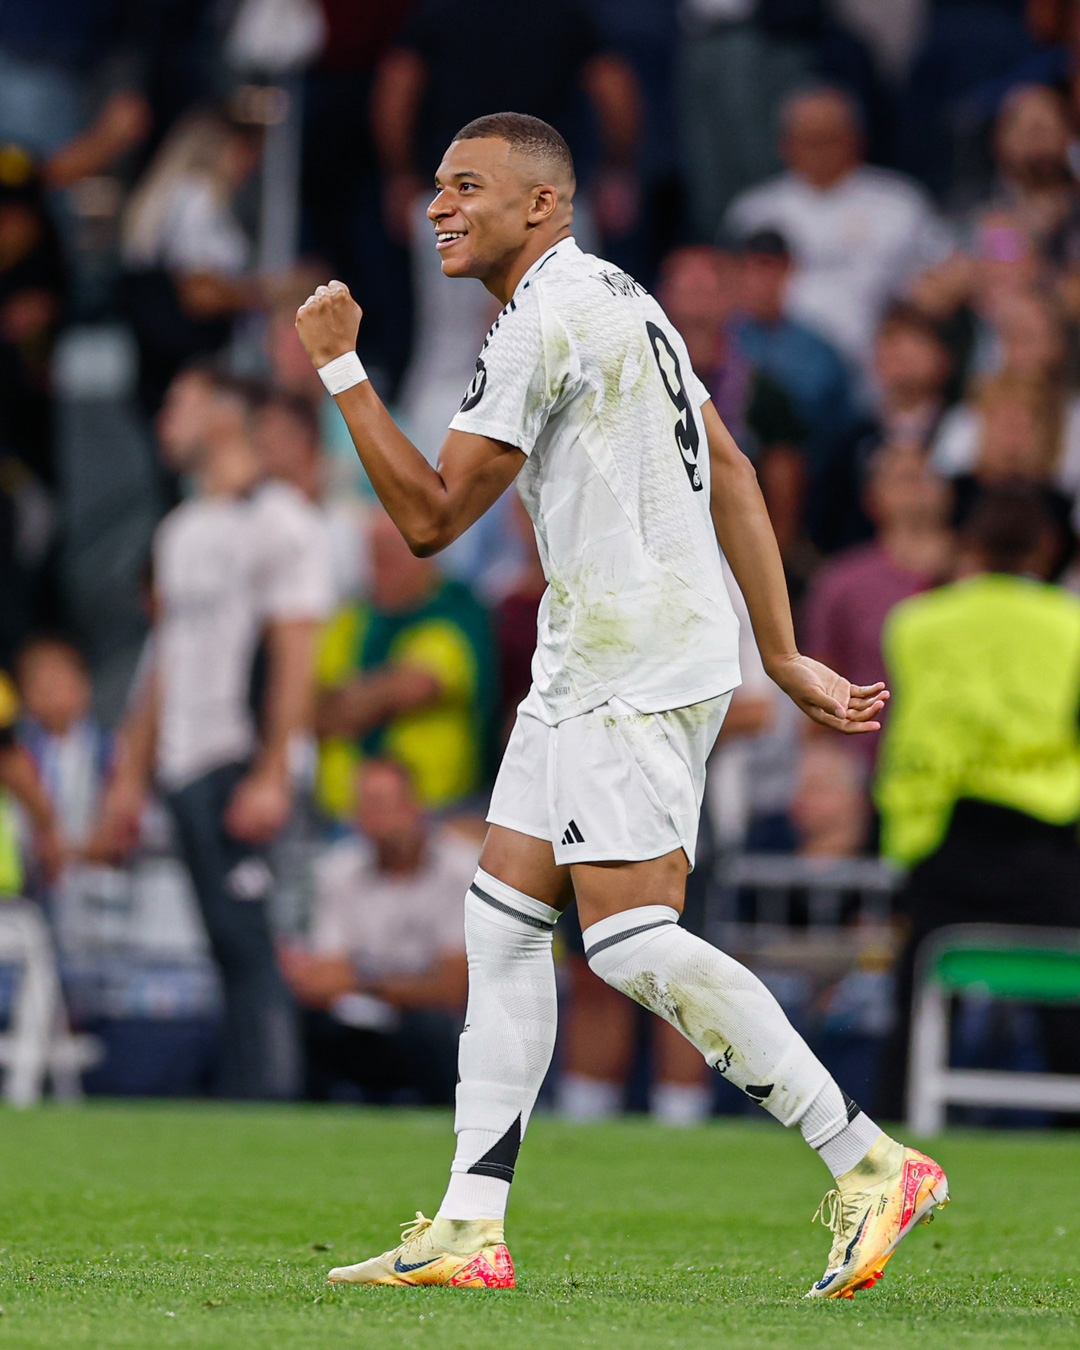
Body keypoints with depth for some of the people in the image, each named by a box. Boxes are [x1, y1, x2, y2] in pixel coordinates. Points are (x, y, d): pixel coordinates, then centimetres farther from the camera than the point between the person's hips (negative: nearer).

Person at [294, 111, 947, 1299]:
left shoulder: (544, 322, -14)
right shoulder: (619, 299, 18)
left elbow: (430, 517, -12)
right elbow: (731, 475, 18)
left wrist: (339, 367, -6)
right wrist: (783, 658, 18)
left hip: (638, 668, -11)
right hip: (588, 666, 11)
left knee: (633, 943, -14)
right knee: (501, 920, 7)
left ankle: (868, 1165, -11)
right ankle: (470, 1230, 8)